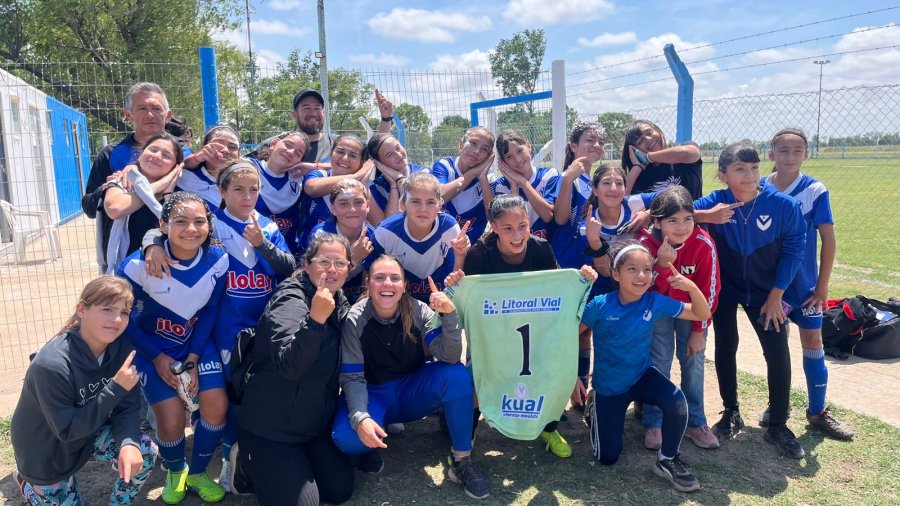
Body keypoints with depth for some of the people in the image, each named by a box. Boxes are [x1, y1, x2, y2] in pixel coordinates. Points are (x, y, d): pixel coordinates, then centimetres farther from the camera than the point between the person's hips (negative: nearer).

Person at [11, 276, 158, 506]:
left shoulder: (121, 347, -18)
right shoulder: (51, 365, -35)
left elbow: (127, 406, -15)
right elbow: (67, 430, -29)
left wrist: (128, 443, -35)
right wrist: (116, 388, -38)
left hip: (89, 433, 4)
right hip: (45, 452, -4)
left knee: (145, 453, -18)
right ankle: (28, 482, 36)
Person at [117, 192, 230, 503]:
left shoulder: (217, 260, -18)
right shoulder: (139, 264, -25)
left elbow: (210, 312, -7)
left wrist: (193, 359, -11)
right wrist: (158, 358, -11)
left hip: (197, 343, 3)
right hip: (152, 347, -2)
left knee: (216, 405, -10)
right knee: (172, 418, -12)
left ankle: (198, 473, 19)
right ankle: (174, 472, 23)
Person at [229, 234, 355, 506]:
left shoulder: (339, 303, 2)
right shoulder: (290, 301, -23)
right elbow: (288, 366, -37)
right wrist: (315, 318, -47)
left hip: (316, 424, 8)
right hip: (269, 428, -7)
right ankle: (245, 464, 16)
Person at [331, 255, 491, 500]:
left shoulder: (419, 310, -14)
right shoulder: (354, 320, -18)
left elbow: (449, 357, -22)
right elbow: (352, 377, -17)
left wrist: (449, 314, -36)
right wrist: (360, 418, -35)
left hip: (413, 390, 2)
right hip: (373, 395, -2)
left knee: (457, 374, -27)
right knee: (347, 436, -34)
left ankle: (461, 461, -12)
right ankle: (370, 447, 6)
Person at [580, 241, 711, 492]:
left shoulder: (655, 301, -15)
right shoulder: (600, 305, -24)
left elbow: (702, 315, -6)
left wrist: (692, 287, -25)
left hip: (642, 375, 2)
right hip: (608, 385, -2)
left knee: (677, 402, -30)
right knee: (608, 457, 5)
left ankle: (667, 459, -2)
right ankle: (596, 408, 36)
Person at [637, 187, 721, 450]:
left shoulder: (704, 244, -28)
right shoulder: (646, 243, -29)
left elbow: (709, 291, -16)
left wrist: (699, 330, -10)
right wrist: (663, 264, -43)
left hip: (691, 306, 1)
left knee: (693, 360, 2)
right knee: (659, 361, -4)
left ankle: (695, 422, 20)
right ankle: (653, 424, 10)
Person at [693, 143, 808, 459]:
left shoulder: (784, 205, -19)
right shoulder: (714, 203, -19)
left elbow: (793, 250, -11)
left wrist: (776, 296, -10)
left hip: (765, 292, 0)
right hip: (724, 289, 0)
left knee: (778, 353, -3)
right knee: (725, 349, 8)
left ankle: (778, 426, 14)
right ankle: (731, 413, 27)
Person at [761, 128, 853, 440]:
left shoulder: (815, 190, -11)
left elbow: (828, 239, -7)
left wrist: (822, 285, -8)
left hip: (804, 282, -1)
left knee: (812, 342, 6)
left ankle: (818, 412, 20)